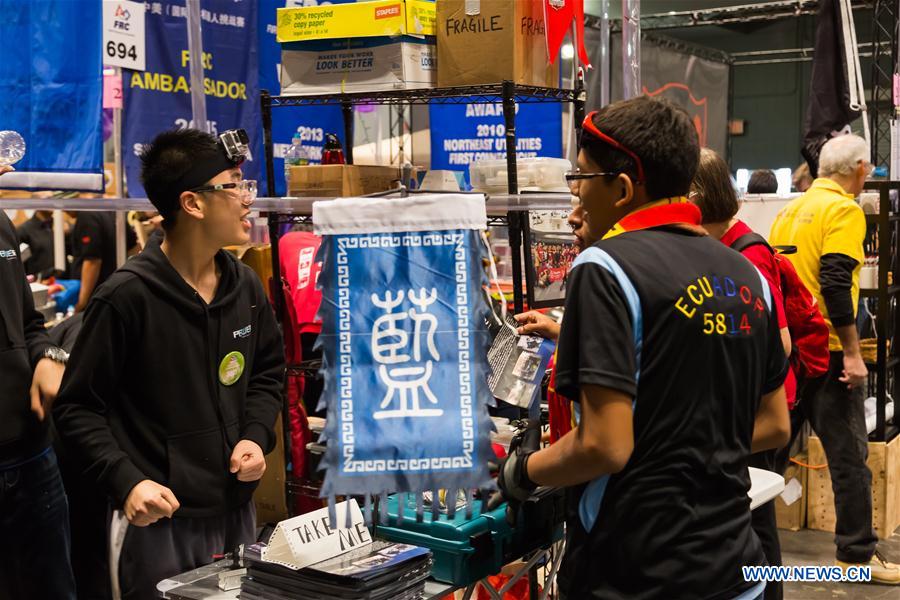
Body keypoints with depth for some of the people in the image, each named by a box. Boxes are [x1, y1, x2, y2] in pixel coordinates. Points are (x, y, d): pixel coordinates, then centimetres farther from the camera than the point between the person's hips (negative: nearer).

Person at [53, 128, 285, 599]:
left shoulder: (245, 287, 4)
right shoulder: (127, 296, -16)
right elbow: (78, 408, -11)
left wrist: (256, 436, 0)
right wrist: (126, 482, -22)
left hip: (236, 512, 6)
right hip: (157, 523, -6)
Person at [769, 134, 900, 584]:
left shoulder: (790, 210, 13)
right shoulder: (844, 211, -10)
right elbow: (835, 284, -20)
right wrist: (852, 352, -17)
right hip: (824, 351, -7)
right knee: (849, 455, 2)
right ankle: (857, 553, 9)